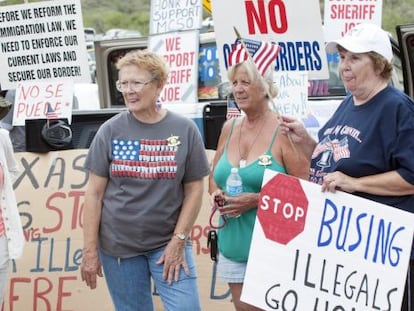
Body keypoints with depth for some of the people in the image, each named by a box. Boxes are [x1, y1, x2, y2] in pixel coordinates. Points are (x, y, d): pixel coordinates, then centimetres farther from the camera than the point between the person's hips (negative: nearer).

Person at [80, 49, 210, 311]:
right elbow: (94, 193, 1)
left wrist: (179, 241, -6)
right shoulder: (111, 131, 0)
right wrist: (90, 251, -2)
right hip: (118, 246, 1)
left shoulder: (185, 130, -1)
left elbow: (194, 189, 1)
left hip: (168, 243, -1)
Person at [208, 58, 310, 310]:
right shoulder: (229, 128, 9)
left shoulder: (283, 131, -10)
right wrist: (216, 193, -2)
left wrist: (256, 200, -20)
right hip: (234, 249, 6)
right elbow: (214, 176, 21)